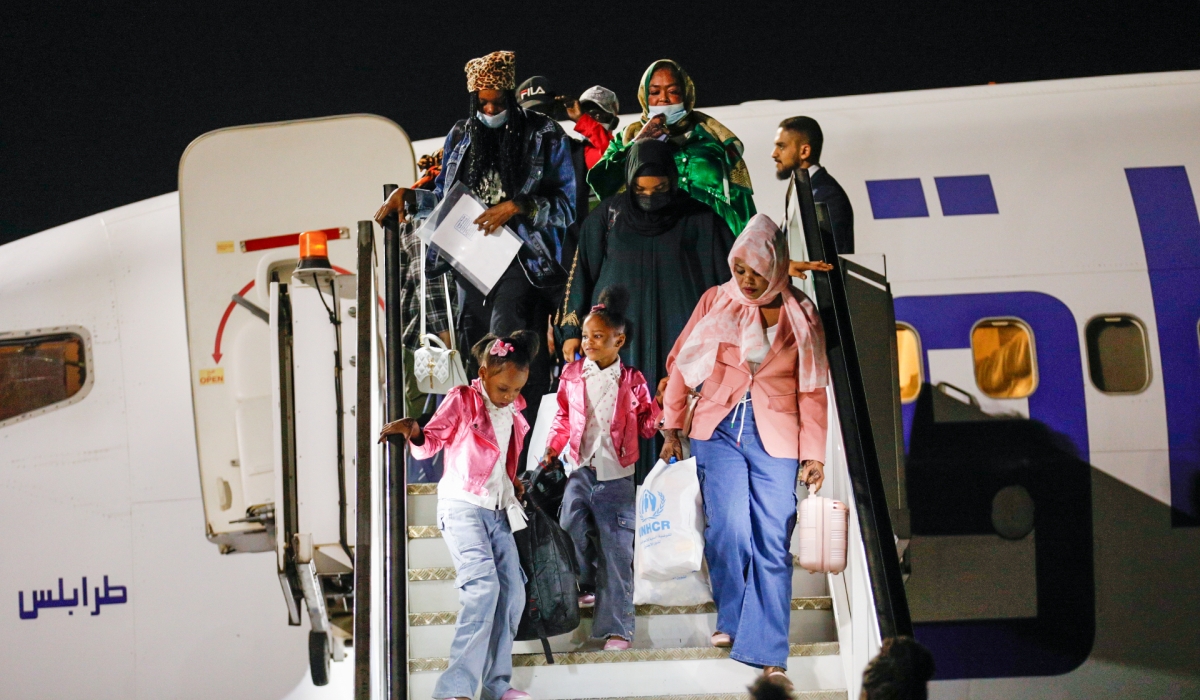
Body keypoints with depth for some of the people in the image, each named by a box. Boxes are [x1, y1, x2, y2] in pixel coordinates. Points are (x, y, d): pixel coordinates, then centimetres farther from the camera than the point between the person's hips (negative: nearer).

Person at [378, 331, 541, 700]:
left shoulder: (513, 412, 15)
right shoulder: (462, 400, -3)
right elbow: (430, 443, -6)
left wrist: (513, 483, 12)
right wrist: (413, 433, -26)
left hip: (498, 511, 8)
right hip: (463, 506, -7)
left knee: (512, 592, 3)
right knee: (482, 584, -23)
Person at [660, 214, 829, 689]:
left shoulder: (800, 316, 3)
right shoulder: (717, 302, 2)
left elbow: (811, 390, 5)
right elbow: (682, 365, 9)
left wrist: (814, 454, 1)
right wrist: (672, 428, 8)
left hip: (774, 437, 0)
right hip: (720, 430, 0)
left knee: (772, 543, -4)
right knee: (730, 527, -14)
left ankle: (767, 654, 0)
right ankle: (731, 620, 10)